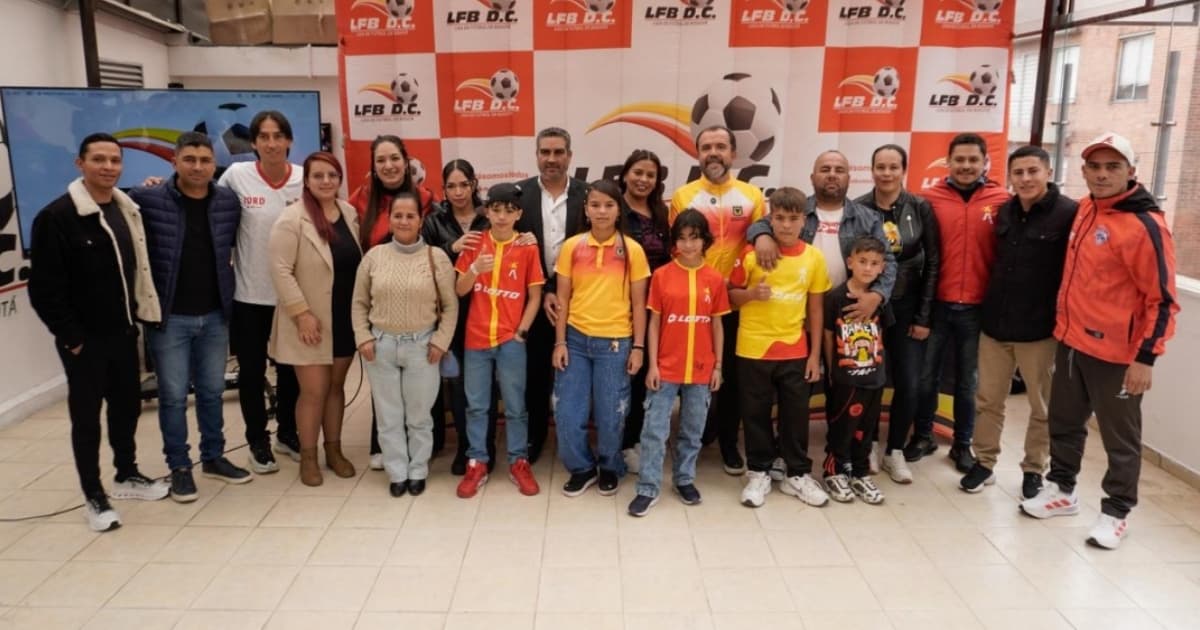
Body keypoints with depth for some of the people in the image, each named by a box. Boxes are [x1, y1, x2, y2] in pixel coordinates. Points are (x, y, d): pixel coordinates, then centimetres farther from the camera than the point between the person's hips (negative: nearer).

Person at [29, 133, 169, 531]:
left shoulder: (127, 211, 6)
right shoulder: (56, 217, -14)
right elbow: (44, 289, -15)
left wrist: (135, 317, 7)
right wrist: (71, 337, -14)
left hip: (123, 332, 6)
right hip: (84, 339, -6)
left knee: (127, 405, 16)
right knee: (86, 415, 6)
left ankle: (127, 475, 35)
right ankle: (93, 496, 19)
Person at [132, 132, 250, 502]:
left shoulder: (229, 202, 1)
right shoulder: (147, 200, -10)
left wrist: (224, 276, 8)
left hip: (215, 315, 3)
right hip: (168, 317, -3)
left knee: (212, 392, 14)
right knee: (173, 396, 5)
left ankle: (213, 457, 28)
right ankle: (179, 467, 19)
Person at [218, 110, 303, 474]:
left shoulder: (305, 179, -2)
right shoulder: (236, 176, -7)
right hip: (249, 293, -1)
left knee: (291, 369, 14)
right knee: (252, 371, 9)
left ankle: (287, 434, 34)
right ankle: (258, 443, 26)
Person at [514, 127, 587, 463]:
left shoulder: (587, 195, 0)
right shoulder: (520, 193, 0)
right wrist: (542, 293, -10)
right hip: (534, 300, 0)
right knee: (534, 373, 9)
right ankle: (533, 438, 24)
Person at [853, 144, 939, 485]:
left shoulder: (921, 208, -2)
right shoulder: (857, 209, -3)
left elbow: (933, 263, 0)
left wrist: (924, 316, -3)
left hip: (907, 307, 1)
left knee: (908, 384, 1)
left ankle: (895, 451, 20)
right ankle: (870, 443, 25)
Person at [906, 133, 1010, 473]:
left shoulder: (1001, 201, 0)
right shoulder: (930, 198, 0)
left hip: (977, 307, 0)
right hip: (937, 304, 0)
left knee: (967, 381, 11)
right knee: (926, 376, 9)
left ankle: (962, 444, 25)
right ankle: (923, 436, 26)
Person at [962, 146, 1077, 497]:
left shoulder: (1070, 214, -10)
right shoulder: (1004, 212, 9)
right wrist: (989, 309, 15)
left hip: (1040, 330, -5)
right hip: (994, 325, 5)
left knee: (1042, 406, 11)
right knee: (988, 400, 12)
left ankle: (1034, 470, 27)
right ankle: (984, 463, 25)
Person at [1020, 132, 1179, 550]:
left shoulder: (1146, 225, -17)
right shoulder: (1084, 210, 6)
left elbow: (1162, 299, -16)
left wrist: (1146, 357, -18)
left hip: (1115, 353, -7)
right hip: (1071, 341, 7)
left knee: (1120, 437, 9)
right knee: (1065, 422, 19)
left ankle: (1116, 512, 24)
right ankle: (1062, 490, 36)